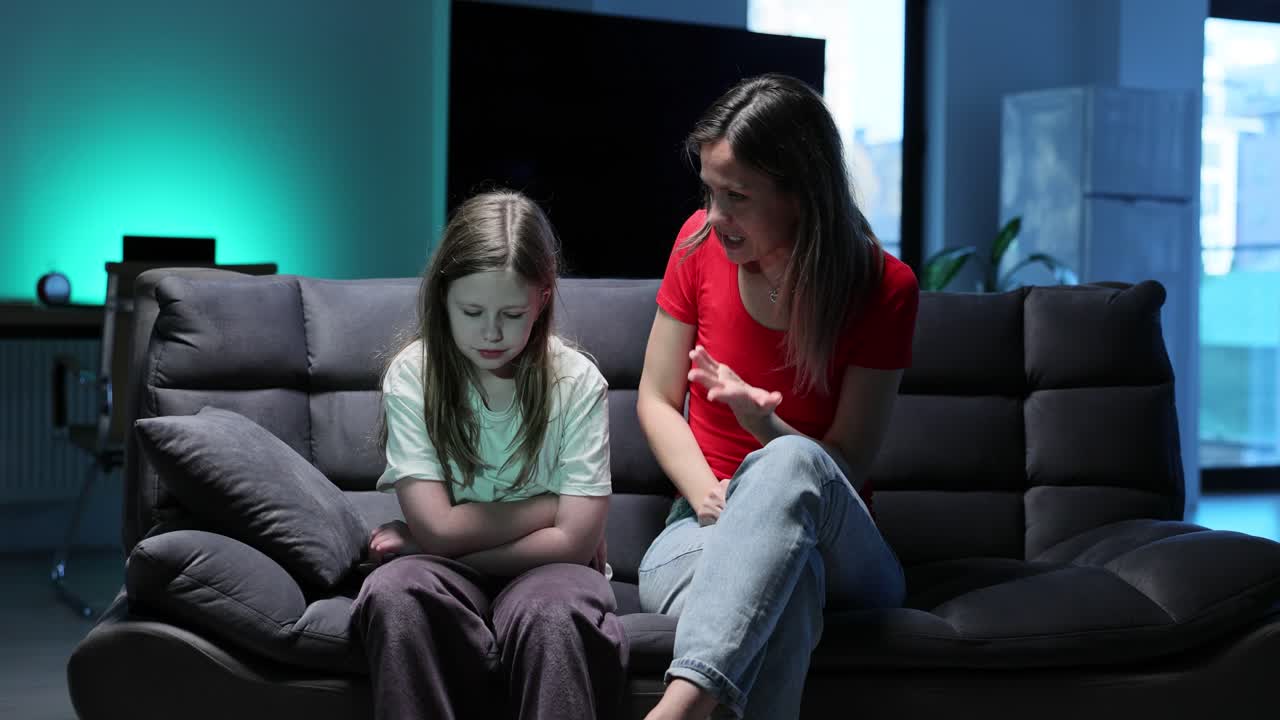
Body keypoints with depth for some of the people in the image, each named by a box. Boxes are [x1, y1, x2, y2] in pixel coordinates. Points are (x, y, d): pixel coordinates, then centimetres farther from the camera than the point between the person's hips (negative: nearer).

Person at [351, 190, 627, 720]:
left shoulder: (576, 382, -7)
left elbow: (573, 540, -14)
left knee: (555, 613, -37)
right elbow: (439, 528, -13)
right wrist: (554, 502, -10)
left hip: (541, 569, -1)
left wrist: (419, 544, -12)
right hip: (448, 574, 1)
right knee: (394, 592, -33)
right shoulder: (411, 376, -6)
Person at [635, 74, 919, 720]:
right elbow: (656, 402, 7)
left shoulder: (884, 289, -7)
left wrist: (758, 420, -27)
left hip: (839, 550, -1)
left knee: (790, 463, -40)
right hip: (705, 530, 1)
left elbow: (845, 466, -5)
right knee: (785, 582, -39)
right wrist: (711, 501, -13)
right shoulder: (701, 244, 0)